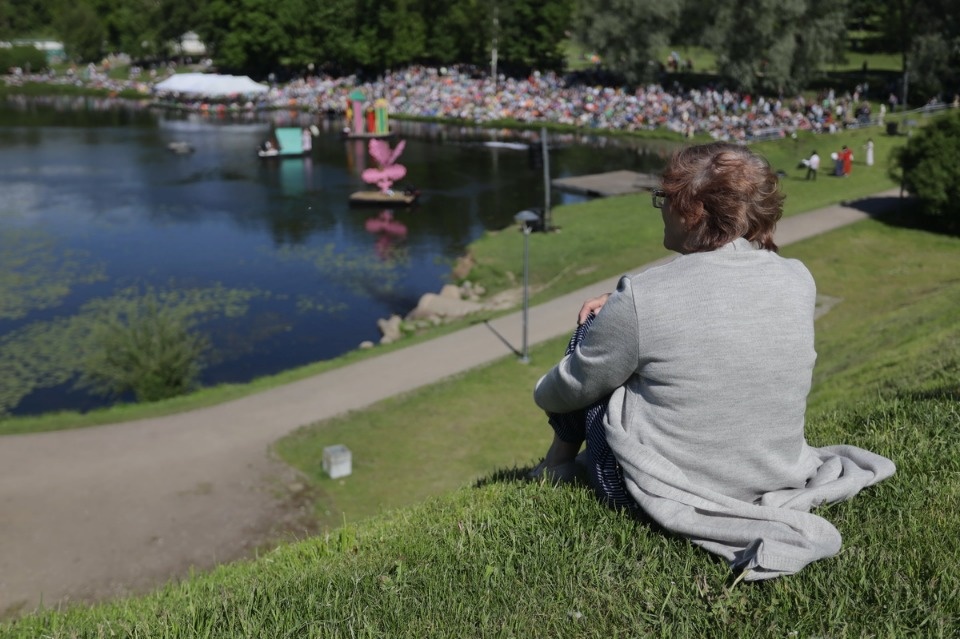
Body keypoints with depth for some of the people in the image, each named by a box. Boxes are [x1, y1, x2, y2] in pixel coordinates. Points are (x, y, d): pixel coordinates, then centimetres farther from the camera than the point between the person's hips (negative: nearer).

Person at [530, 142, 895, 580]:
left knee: (589, 329, 11)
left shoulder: (642, 298, -24)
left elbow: (573, 388, -8)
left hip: (661, 494, -5)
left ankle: (557, 465, 30)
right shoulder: (799, 281, -7)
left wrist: (543, 392, 15)